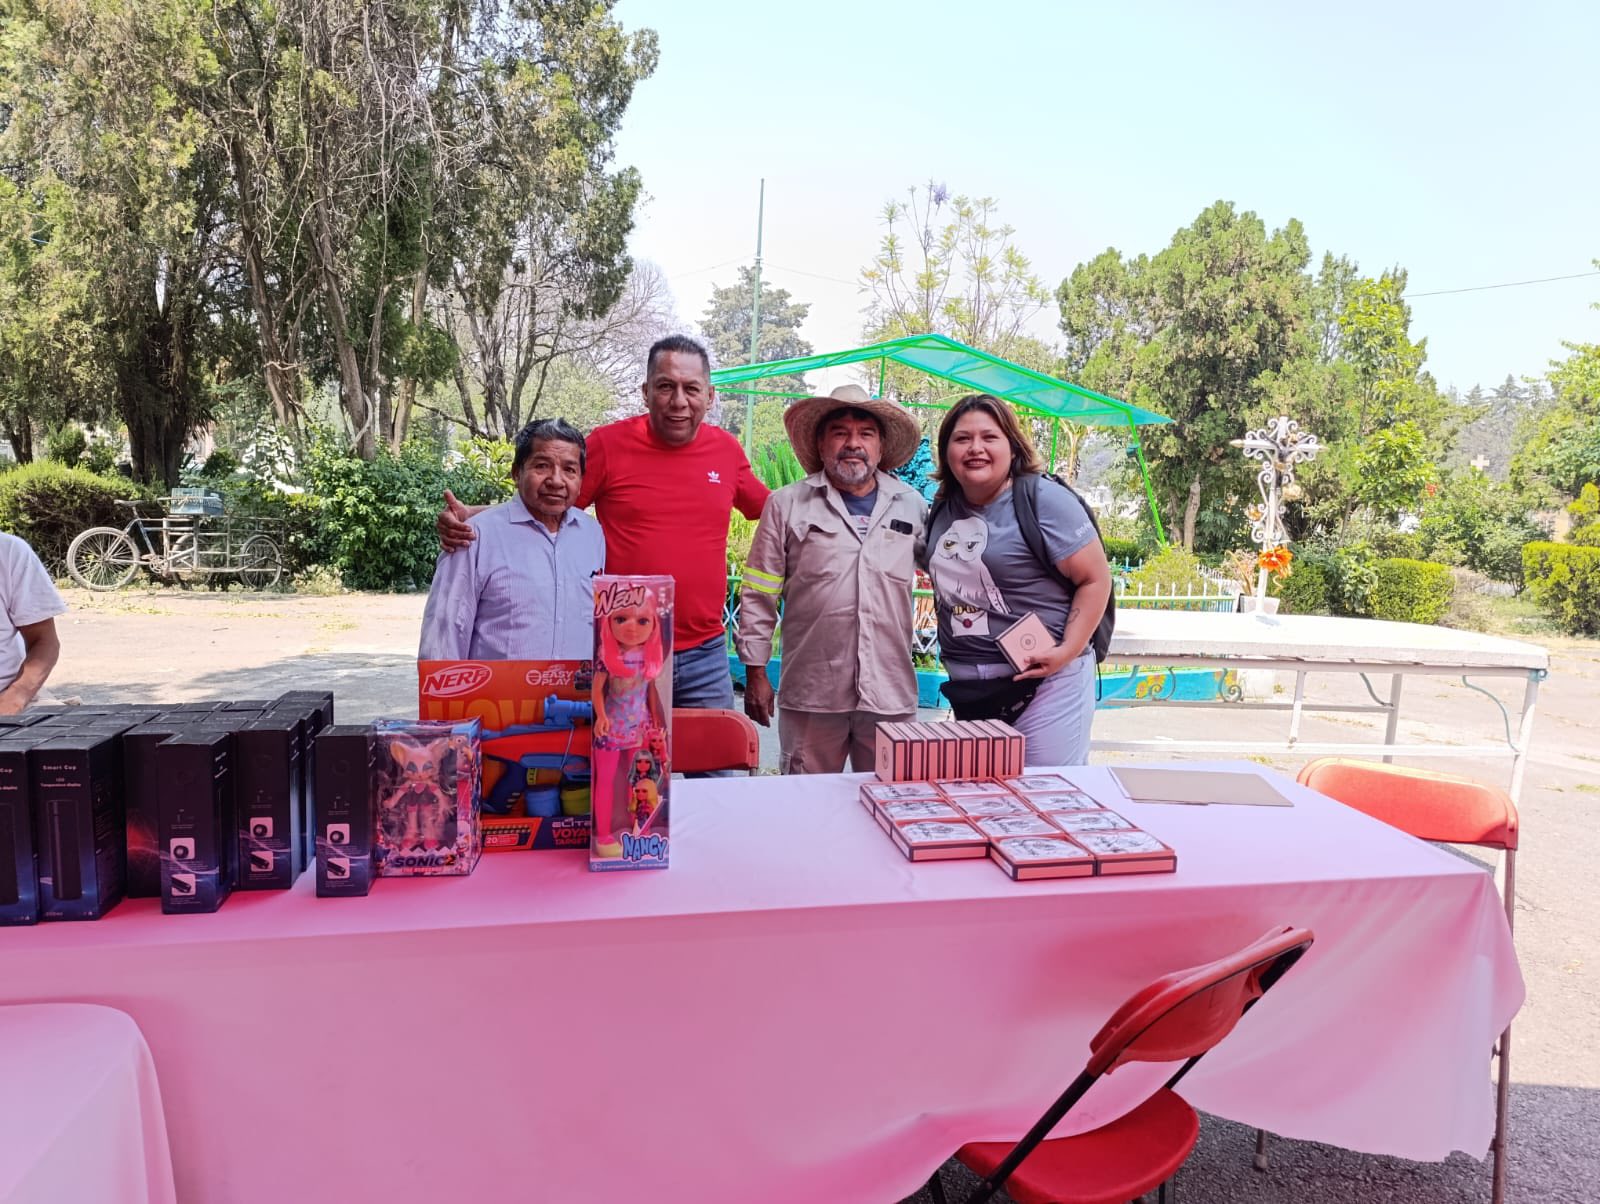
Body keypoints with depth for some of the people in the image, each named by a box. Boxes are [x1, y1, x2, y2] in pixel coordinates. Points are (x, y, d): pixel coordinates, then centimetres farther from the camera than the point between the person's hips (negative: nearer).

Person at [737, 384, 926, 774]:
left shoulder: (912, 506, 9)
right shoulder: (786, 505, 2)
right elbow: (758, 596, 4)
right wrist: (755, 672, 3)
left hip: (891, 695, 2)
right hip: (811, 695, -2)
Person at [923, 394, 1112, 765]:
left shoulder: (1043, 500, -11)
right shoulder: (943, 508, 9)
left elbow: (1096, 579, -11)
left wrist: (1068, 651, -19)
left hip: (1043, 680, -7)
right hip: (966, 688, 7)